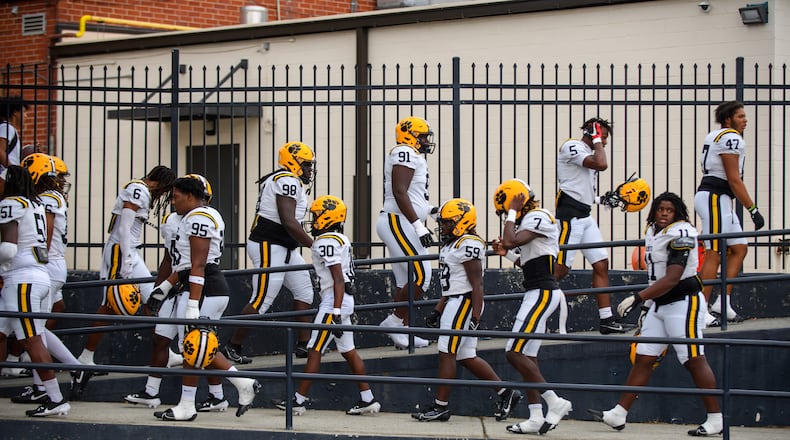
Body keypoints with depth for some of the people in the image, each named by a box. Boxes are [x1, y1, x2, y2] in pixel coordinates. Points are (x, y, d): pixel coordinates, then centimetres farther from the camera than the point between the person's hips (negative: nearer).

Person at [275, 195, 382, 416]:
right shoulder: (342, 240, 15)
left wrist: (336, 312, -24)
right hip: (345, 300, 10)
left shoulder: (327, 242, -15)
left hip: (334, 301, -10)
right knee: (349, 351, 12)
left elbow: (338, 280, -21)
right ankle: (367, 399, 11)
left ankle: (299, 400, 0)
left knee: (314, 351, -4)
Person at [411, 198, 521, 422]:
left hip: (464, 302, -10)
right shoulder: (453, 244, 16)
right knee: (467, 357, 10)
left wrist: (475, 317, -23)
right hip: (454, 301, 10)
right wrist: (437, 311, 23)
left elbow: (476, 284, -18)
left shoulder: (468, 244, -15)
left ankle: (441, 406, -2)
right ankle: (506, 392, 16)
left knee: (447, 353, -7)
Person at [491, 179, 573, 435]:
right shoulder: (532, 220, 17)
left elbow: (510, 241, -25)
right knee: (528, 357, 8)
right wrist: (507, 255, 11)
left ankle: (555, 403, -10)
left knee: (515, 353, -13)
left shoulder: (538, 218, -13)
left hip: (542, 293, -11)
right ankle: (536, 418, 9)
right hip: (538, 292, 11)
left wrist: (512, 213, -12)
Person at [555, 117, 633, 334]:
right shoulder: (572, 147, -7)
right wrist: (596, 140, -8)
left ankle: (606, 319, 10)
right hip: (570, 214, -10)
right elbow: (601, 165, -22)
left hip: (585, 216, 10)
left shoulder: (588, 153, 21)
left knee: (601, 264, 7)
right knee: (560, 269, -13)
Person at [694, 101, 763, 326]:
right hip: (715, 197, -10)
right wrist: (753, 210, -13)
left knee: (738, 248, 10)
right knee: (714, 255, -9)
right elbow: (734, 180, -16)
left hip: (720, 201, 10)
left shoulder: (715, 137, 19)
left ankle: (722, 303, 6)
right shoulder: (731, 138, -12)